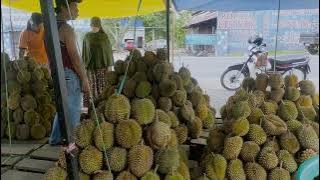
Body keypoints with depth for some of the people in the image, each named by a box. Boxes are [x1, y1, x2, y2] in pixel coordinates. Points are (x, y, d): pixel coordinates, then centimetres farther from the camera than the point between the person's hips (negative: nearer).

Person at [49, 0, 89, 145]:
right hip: (68, 73, -10)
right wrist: (84, 79, -14)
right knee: (73, 110, 0)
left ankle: (55, 139, 29)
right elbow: (75, 57, -18)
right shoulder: (66, 29, -17)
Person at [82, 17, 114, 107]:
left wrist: (109, 64, -3)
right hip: (90, 65, 1)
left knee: (101, 86, -2)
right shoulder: (87, 36, 6)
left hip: (102, 64, -1)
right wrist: (84, 64, 4)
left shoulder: (104, 36, 2)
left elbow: (109, 50, 2)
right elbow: (84, 51, 9)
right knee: (91, 86, -1)